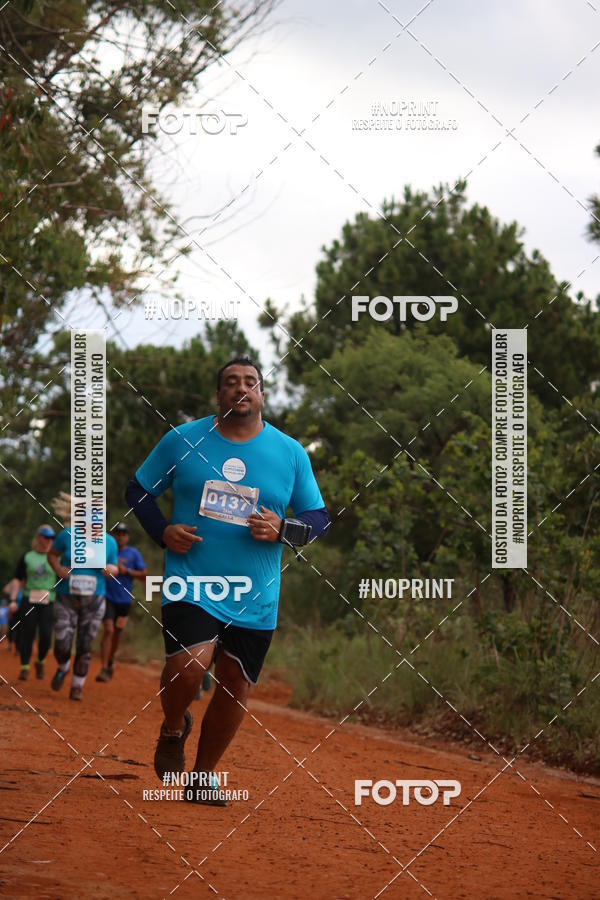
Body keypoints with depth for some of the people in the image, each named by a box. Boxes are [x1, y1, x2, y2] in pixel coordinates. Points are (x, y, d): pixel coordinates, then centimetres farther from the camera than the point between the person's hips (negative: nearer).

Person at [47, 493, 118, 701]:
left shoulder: (109, 542, -2)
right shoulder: (67, 535, -7)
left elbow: (114, 568, 11)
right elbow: (52, 553, 9)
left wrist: (111, 570, -14)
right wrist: (58, 568, -11)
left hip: (94, 600, 1)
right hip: (66, 598, -1)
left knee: (85, 646, 2)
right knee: (62, 646, -5)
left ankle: (77, 686, 18)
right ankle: (63, 668, 29)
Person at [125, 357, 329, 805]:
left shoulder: (291, 453, 4)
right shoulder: (183, 440, 2)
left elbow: (319, 517, 10)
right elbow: (138, 490, 12)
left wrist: (281, 529, -11)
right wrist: (162, 530, -6)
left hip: (255, 597, 2)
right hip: (192, 583, -2)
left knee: (236, 685, 3)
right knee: (189, 663, -24)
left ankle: (204, 775, 24)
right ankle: (174, 728, 9)